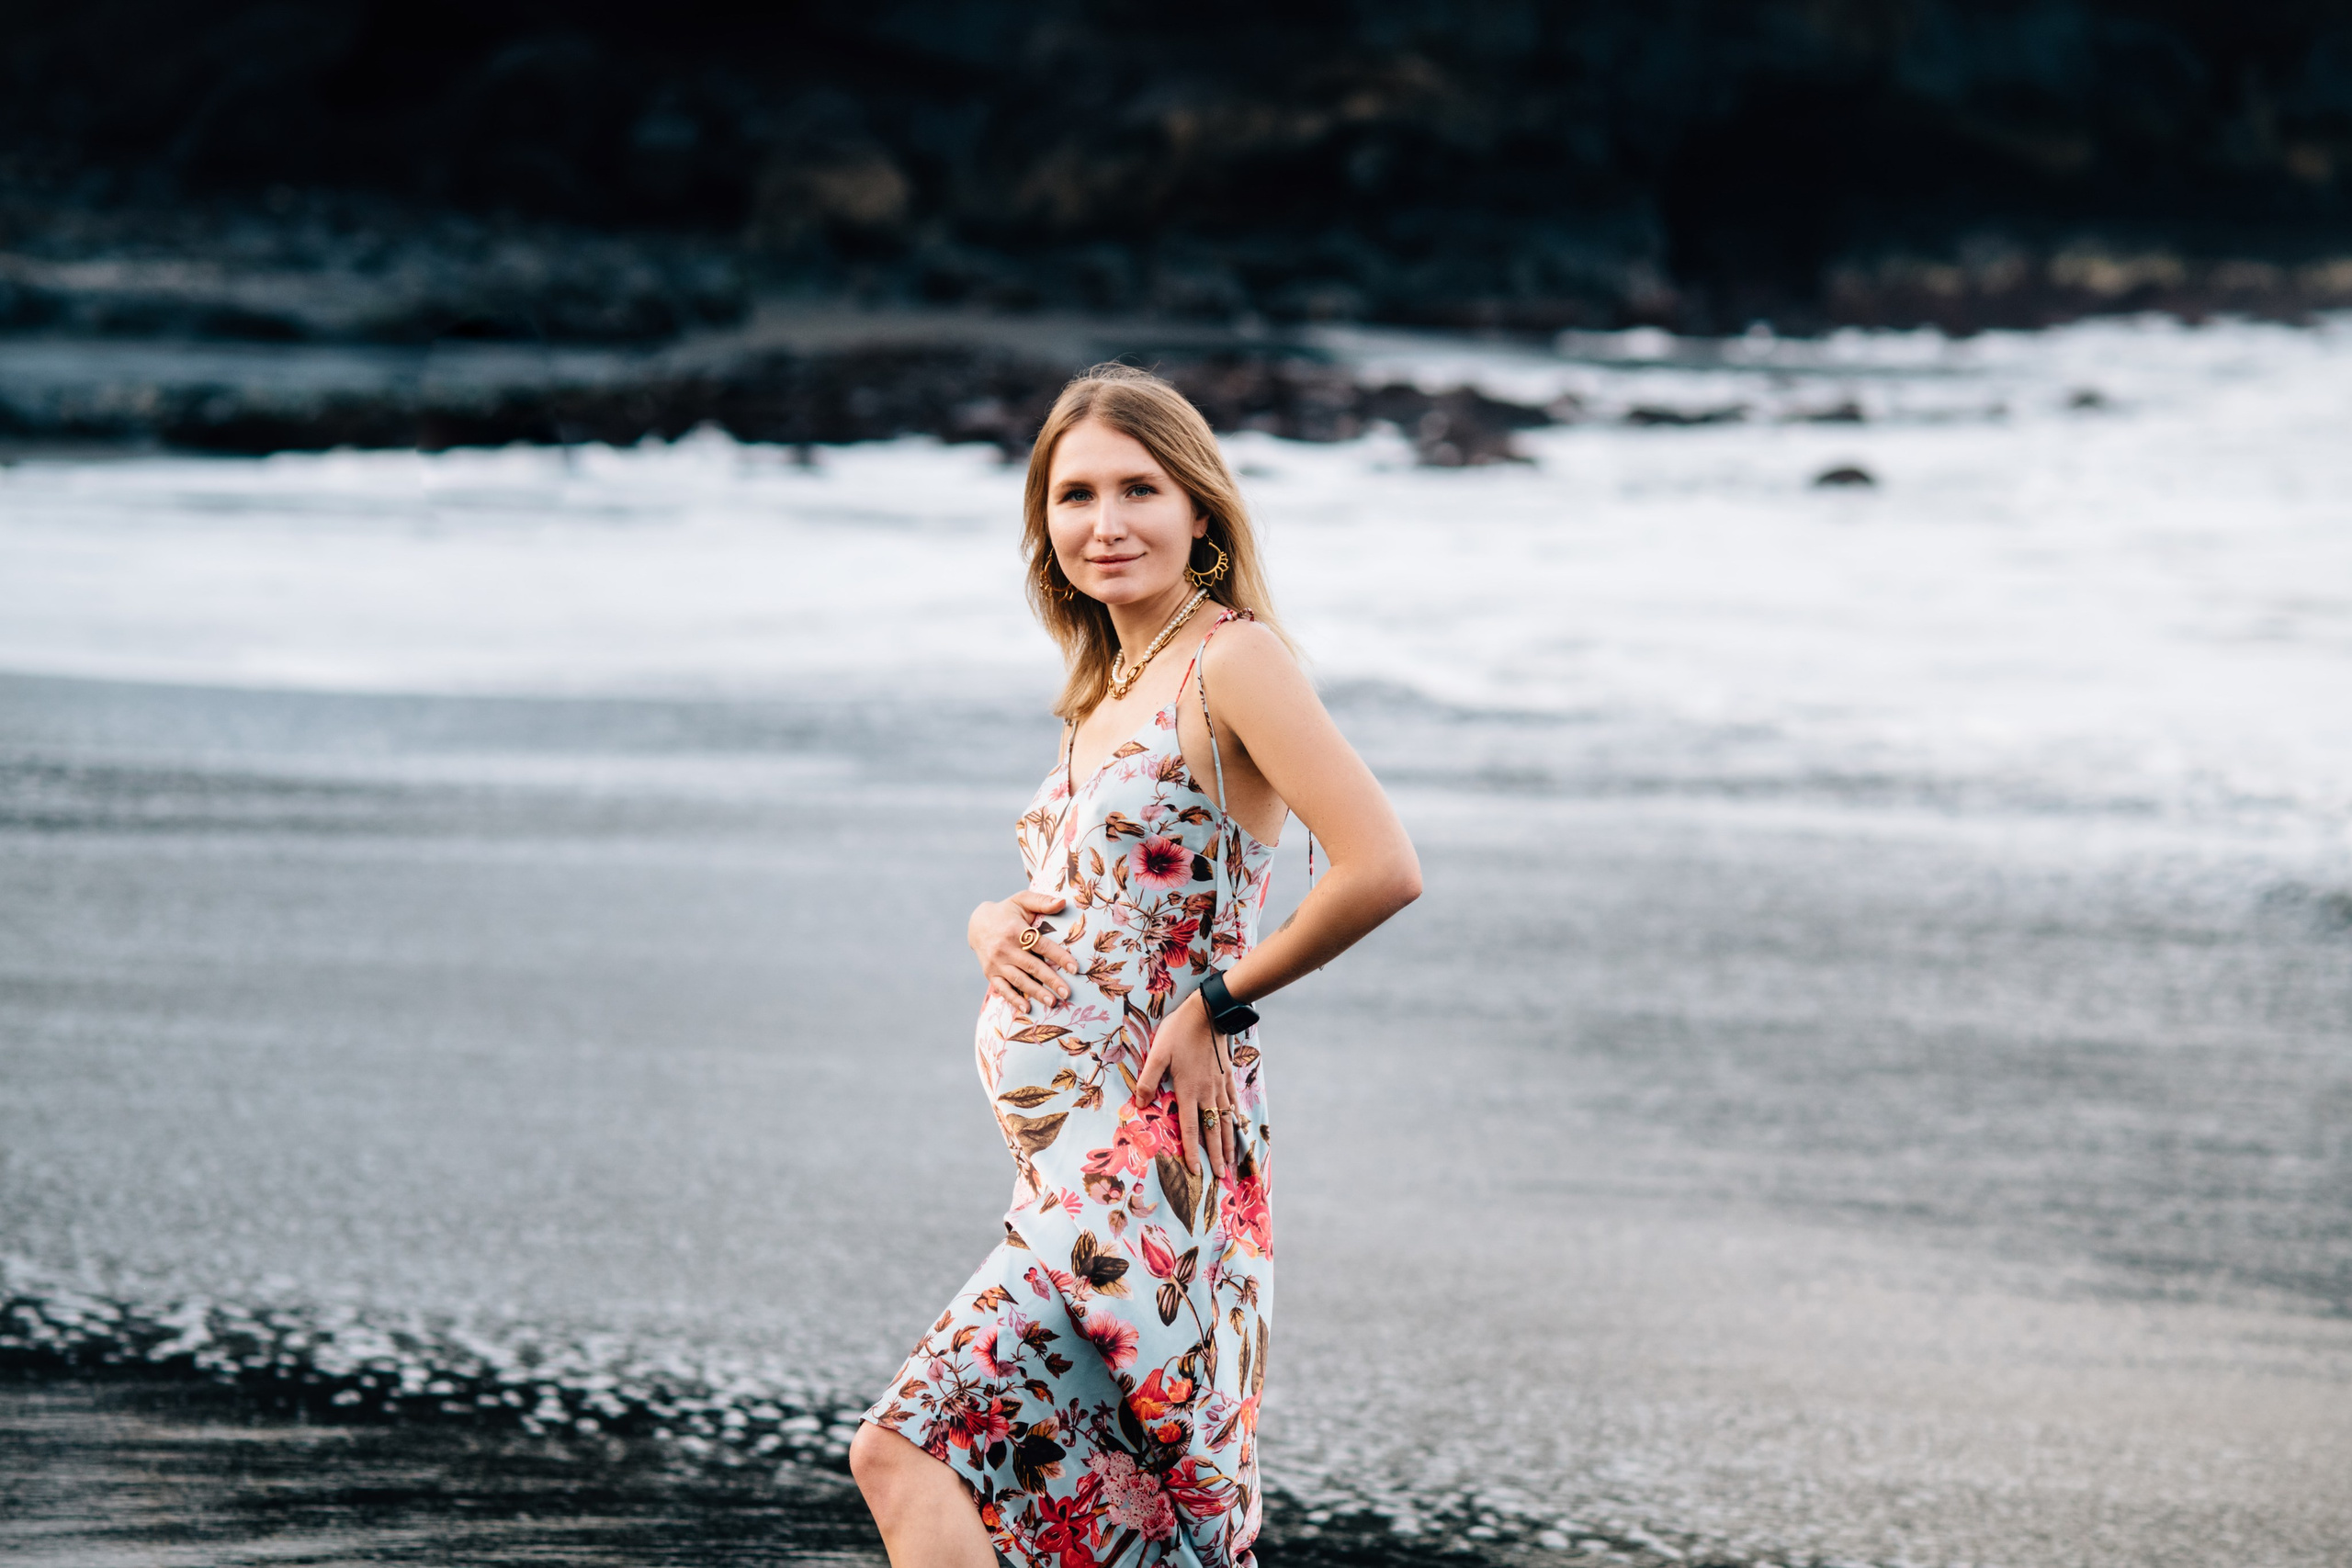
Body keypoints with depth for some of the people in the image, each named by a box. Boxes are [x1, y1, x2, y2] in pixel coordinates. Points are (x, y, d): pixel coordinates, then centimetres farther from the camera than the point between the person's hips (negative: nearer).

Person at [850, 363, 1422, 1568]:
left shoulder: (1232, 659, -10)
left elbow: (1383, 871, -22)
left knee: (904, 1450, -15)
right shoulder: (1109, 690, 16)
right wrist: (994, 924, 5)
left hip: (1141, 1159, -9)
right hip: (1071, 1164, 9)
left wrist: (1218, 1002, -13)